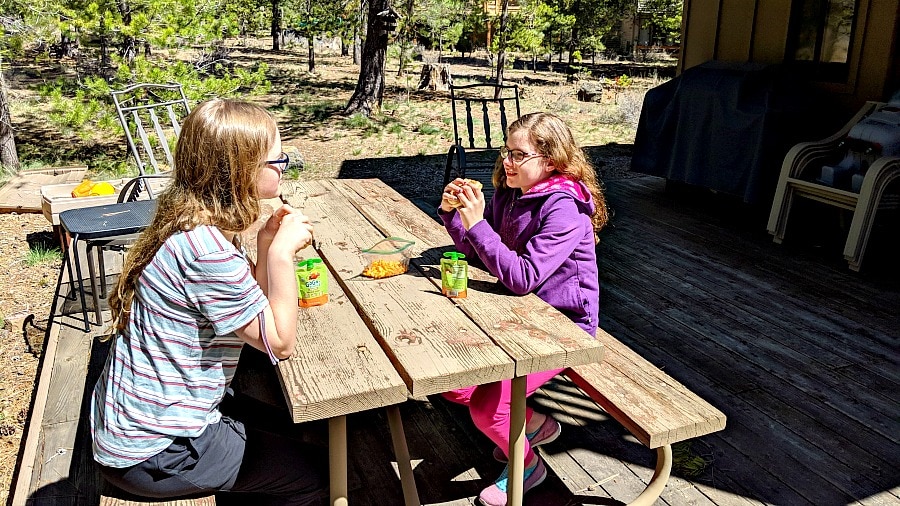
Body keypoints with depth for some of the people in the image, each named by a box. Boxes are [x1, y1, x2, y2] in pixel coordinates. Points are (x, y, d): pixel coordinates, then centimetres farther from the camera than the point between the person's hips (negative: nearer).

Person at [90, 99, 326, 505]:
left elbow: (250, 314, 5)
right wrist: (282, 253, -21)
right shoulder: (206, 250, -30)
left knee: (280, 425, 24)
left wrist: (265, 247, -6)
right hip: (152, 455, -9)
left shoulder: (191, 224, 0)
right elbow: (279, 342, -22)